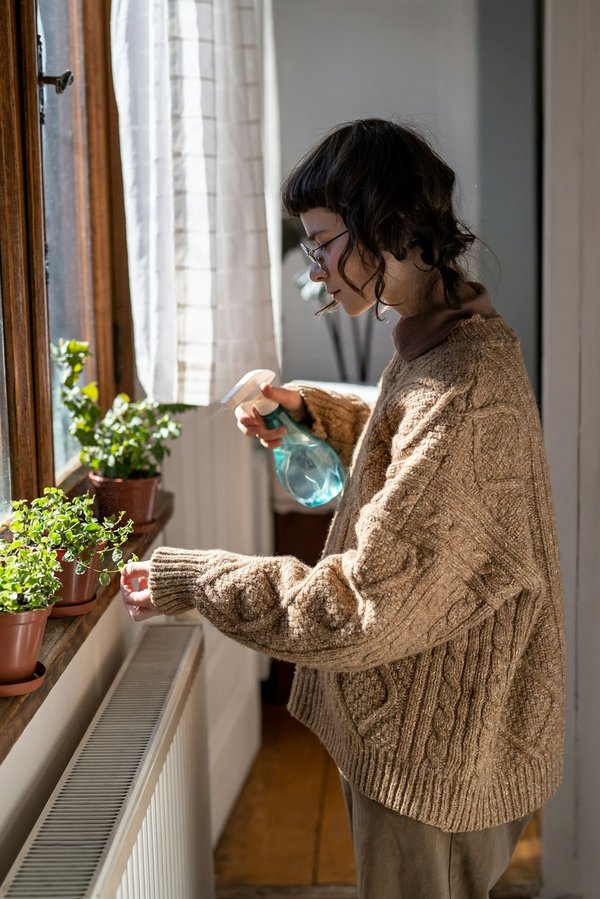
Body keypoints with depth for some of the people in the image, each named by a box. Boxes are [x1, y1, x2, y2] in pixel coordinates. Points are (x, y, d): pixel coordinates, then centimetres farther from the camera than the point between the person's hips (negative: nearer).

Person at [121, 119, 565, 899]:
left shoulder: (461, 388, -31)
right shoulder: (452, 338, 2)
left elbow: (365, 606, -30)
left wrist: (190, 581, -21)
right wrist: (311, 410, 8)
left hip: (434, 743, -9)